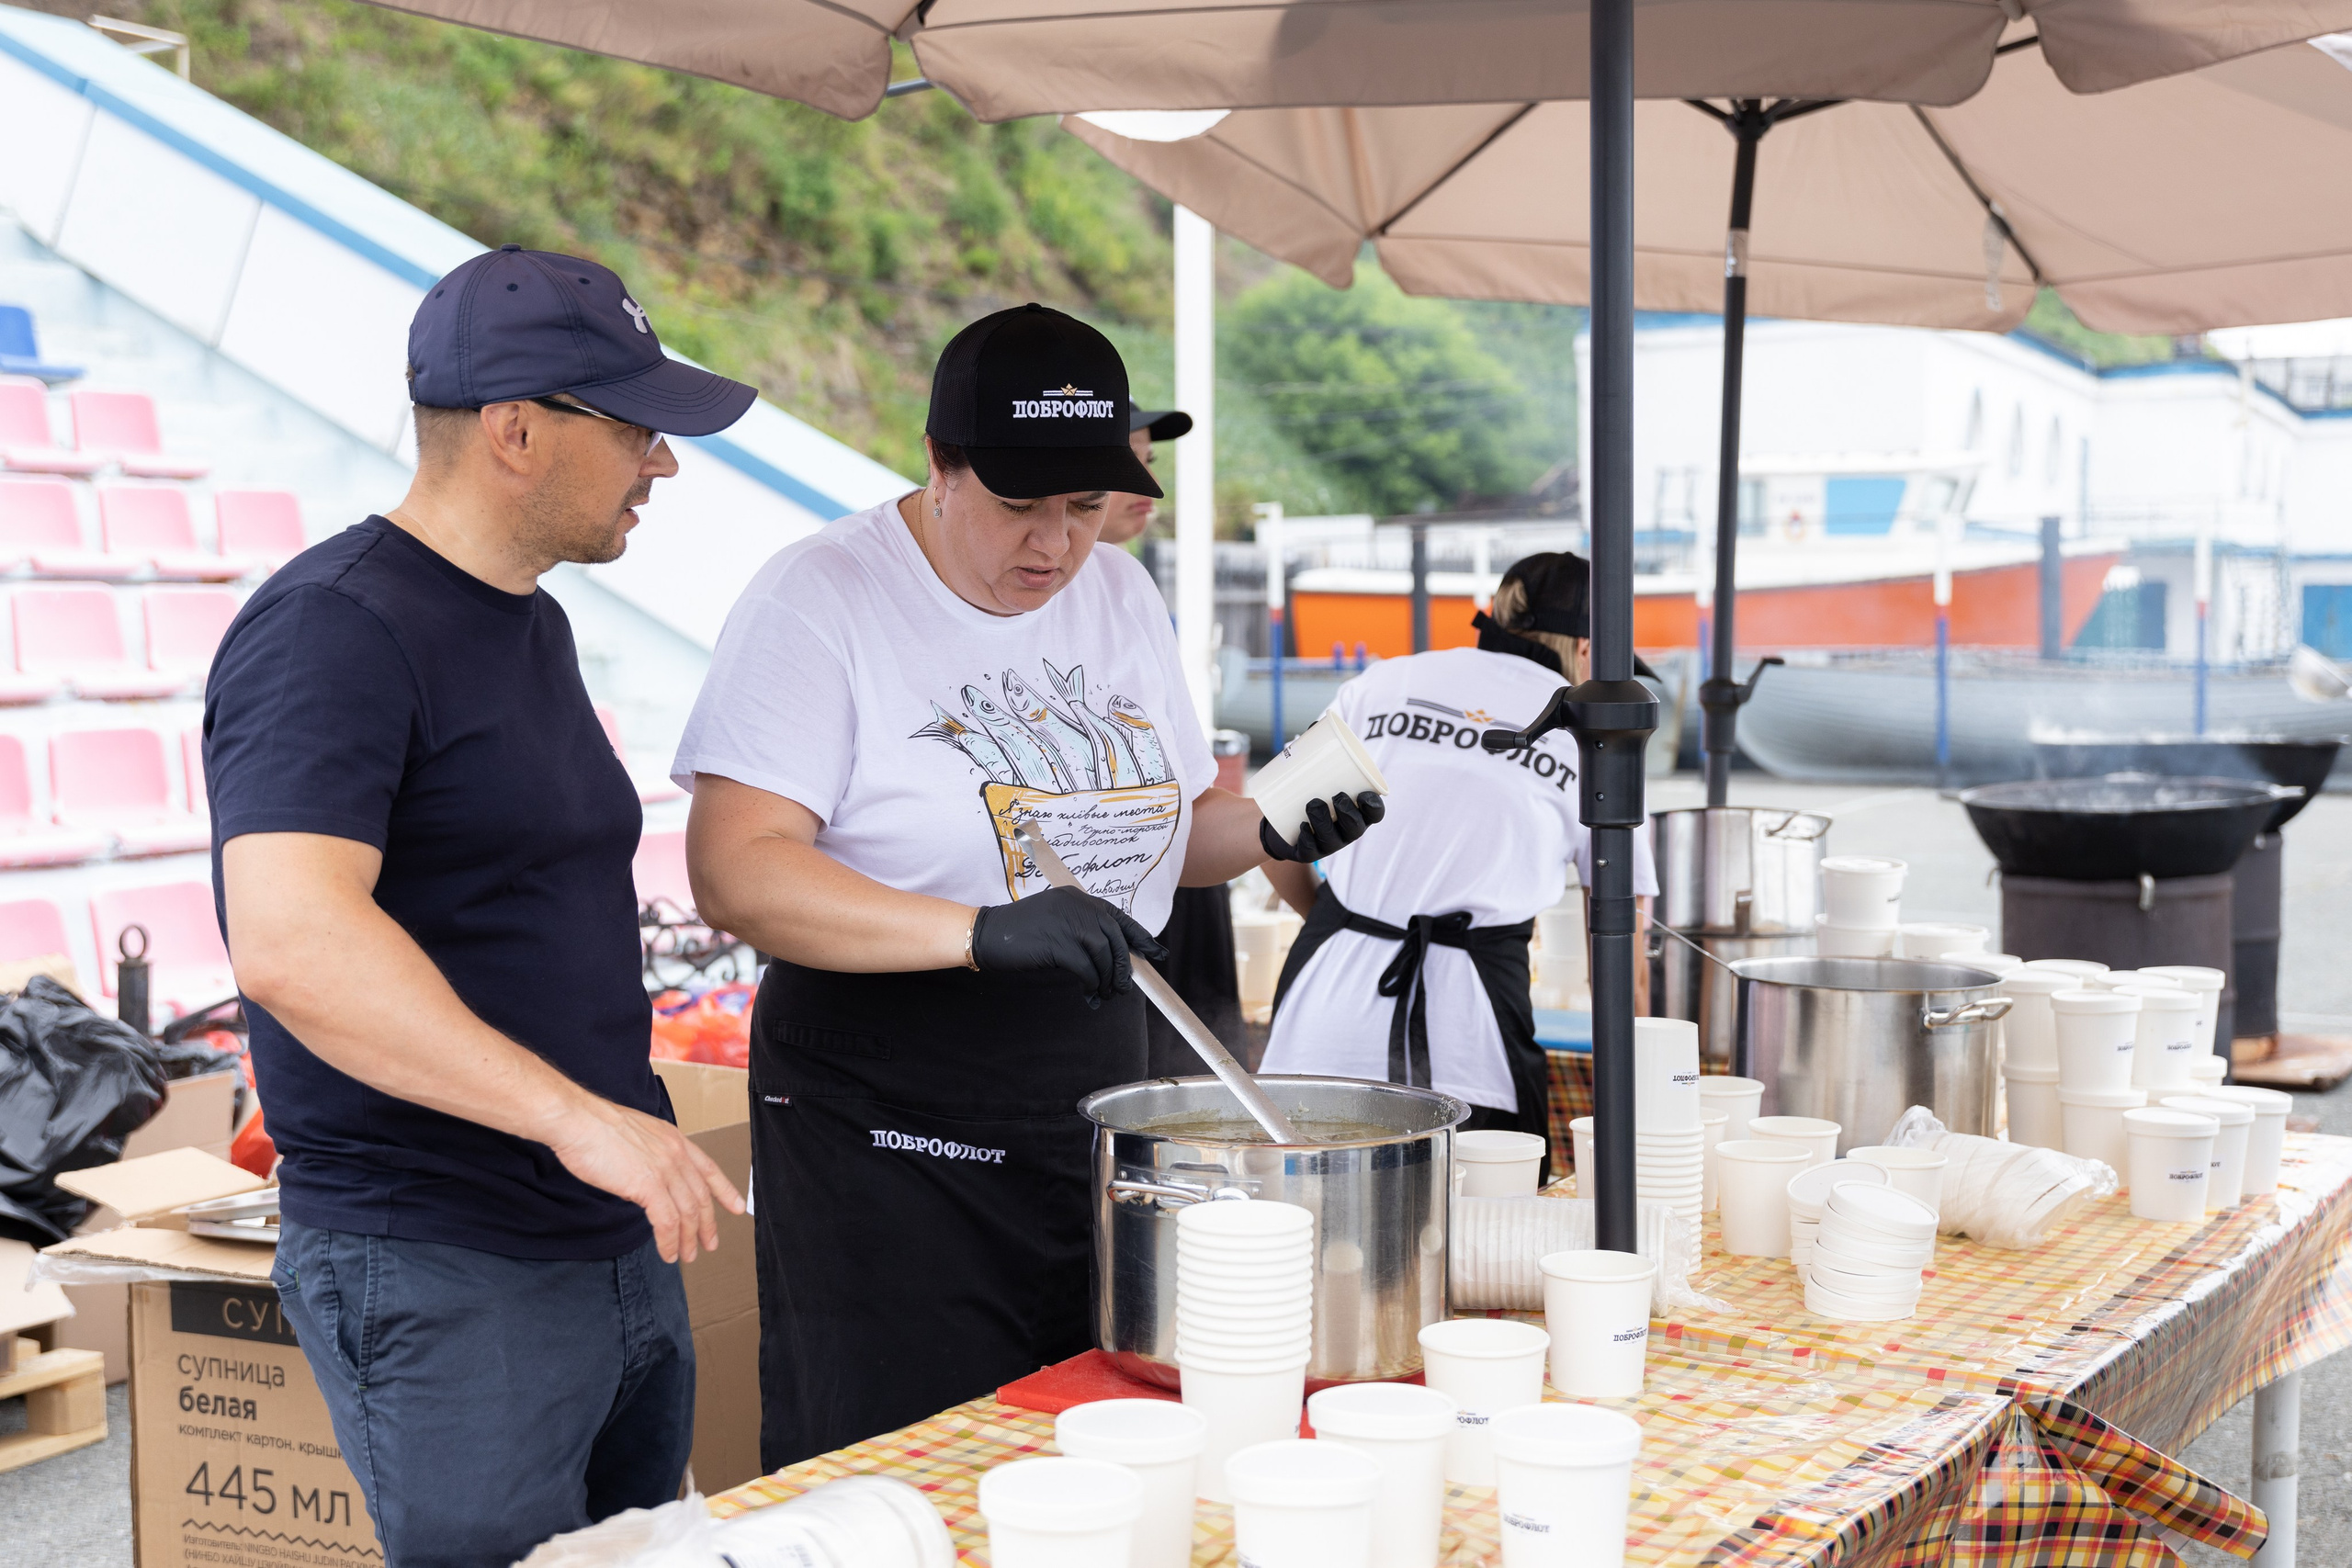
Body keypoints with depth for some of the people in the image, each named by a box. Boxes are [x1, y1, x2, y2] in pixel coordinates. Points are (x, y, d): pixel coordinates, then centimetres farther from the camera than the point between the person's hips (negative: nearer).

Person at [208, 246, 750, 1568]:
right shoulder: (332, 629, -16)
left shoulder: (530, 622, 14)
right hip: (444, 1278, -9)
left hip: (621, 1249, 9)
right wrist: (579, 1116, -33)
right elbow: (290, 940, -29)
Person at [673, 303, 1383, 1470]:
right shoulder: (823, 597, -11)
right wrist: (983, 932, -32)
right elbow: (735, 871, -22)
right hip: (886, 1140, -6)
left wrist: (1272, 832, -1)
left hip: (1094, 1109, 6)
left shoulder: (1122, 595, 10)